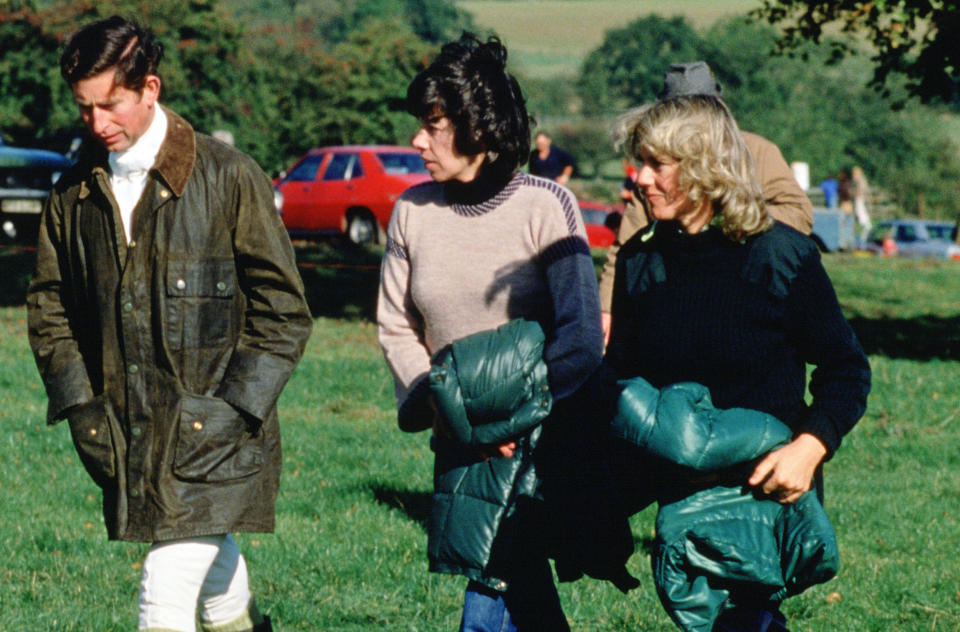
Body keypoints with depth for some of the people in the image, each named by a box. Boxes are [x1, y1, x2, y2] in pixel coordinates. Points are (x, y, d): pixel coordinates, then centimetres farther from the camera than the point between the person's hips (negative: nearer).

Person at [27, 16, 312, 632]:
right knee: (212, 563, 18)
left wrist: (234, 411, -10)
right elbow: (50, 307, 16)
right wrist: (80, 405, 3)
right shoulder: (75, 193, 8)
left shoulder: (228, 178, -6)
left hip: (211, 440, -5)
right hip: (125, 438, 5)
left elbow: (283, 307, -4)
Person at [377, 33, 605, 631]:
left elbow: (580, 335, -14)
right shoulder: (413, 211, 2)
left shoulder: (545, 205, -10)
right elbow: (397, 328, 6)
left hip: (539, 437, -4)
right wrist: (439, 404, -10)